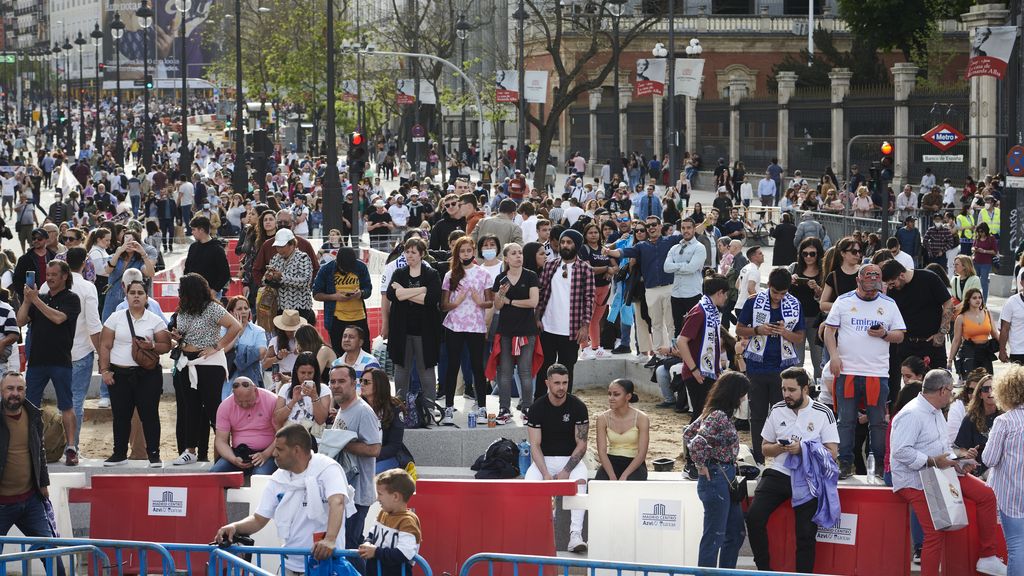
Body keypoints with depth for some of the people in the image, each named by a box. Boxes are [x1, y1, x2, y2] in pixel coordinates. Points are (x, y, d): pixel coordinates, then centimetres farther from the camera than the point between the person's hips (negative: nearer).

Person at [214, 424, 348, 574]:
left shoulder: (327, 469, -10)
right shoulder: (277, 480, 8)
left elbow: (337, 503, -26)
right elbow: (259, 519, 12)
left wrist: (330, 539, -43)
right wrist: (234, 527, -10)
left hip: (325, 563, -6)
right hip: (290, 566, 6)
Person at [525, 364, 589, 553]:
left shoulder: (578, 407, -5)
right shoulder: (537, 408, -4)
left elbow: (581, 445, -5)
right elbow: (535, 445, -7)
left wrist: (566, 471, -18)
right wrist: (545, 473, -22)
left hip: (571, 459, 0)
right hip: (543, 460, 1)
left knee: (580, 481, -34)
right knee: (530, 483, -32)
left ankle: (575, 535, -41)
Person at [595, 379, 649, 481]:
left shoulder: (641, 419, -9)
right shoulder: (603, 418, -2)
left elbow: (642, 453, -12)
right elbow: (602, 452, -7)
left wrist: (624, 476, -24)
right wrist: (613, 478, -21)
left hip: (634, 464, -2)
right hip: (611, 462, 2)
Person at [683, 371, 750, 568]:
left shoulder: (713, 412, 8)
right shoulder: (719, 417, -20)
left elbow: (688, 432, 18)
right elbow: (697, 442, -32)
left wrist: (699, 463, 15)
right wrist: (702, 466, -17)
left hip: (726, 478, 10)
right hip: (716, 478, -10)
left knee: (736, 533, 17)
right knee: (714, 536, -2)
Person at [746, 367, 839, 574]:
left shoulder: (823, 413, -1)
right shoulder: (777, 410, 10)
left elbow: (832, 452, -4)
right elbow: (765, 448, 17)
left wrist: (803, 449, -17)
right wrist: (780, 448, -6)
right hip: (779, 473, 3)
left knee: (805, 533, -12)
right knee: (754, 516, -17)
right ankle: (764, 570, -5)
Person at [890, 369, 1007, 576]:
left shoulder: (936, 412, 12)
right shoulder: (912, 415, -19)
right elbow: (900, 451, -27)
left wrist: (959, 463, 3)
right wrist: (932, 462, -27)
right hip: (915, 481, -9)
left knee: (986, 496, 1)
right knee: (936, 533, -16)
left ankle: (987, 557, 7)